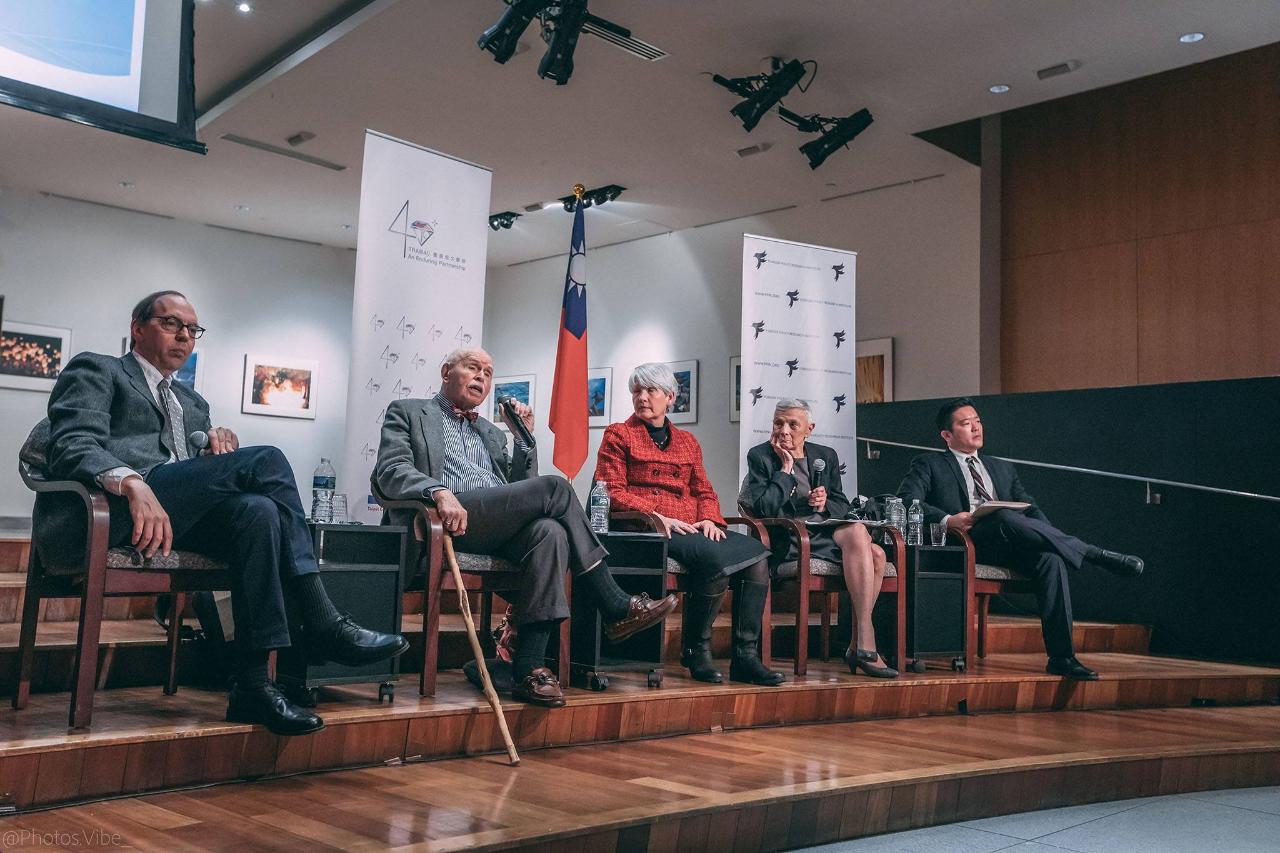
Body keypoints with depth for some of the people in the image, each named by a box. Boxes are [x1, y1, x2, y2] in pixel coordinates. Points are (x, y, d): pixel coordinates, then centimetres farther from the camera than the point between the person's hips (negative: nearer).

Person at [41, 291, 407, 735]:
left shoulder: (192, 402, 34)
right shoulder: (95, 370, 14)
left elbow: (209, 474, 25)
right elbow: (73, 447, -5)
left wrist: (219, 445, -1)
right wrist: (132, 483, -27)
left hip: (180, 515, 6)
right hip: (115, 511, -6)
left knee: (257, 511, -29)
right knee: (267, 460, -23)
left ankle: (253, 685, -35)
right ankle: (322, 623, -24)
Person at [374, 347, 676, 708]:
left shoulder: (490, 432, 34)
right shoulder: (408, 412, 18)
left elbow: (519, 489, 27)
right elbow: (391, 471, -1)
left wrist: (524, 436, 16)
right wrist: (439, 492, -21)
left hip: (498, 528, 5)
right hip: (448, 518, -5)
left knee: (550, 531, -31)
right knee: (555, 487, -23)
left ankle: (529, 668, -36)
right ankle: (616, 607, -17)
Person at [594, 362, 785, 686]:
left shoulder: (687, 441, 24)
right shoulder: (618, 435, 9)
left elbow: (704, 491, 20)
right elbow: (611, 491, -1)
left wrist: (709, 520, -3)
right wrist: (656, 516, -15)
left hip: (691, 528, 6)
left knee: (756, 555, -20)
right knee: (717, 557, -33)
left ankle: (745, 657, -18)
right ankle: (695, 651, -16)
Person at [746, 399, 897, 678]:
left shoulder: (826, 456, 17)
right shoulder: (759, 456, 3)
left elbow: (842, 504, 18)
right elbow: (763, 508, -10)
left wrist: (825, 505, -5)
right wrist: (786, 468, -8)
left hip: (824, 529, 6)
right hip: (787, 539, -6)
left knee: (876, 554, -23)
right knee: (857, 532, -29)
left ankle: (856, 646, -15)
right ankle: (866, 644, -29)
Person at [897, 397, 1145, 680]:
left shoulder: (1003, 469, 30)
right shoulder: (929, 465, 15)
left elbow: (1032, 510, 20)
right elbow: (906, 499, -2)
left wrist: (1050, 538, -2)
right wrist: (947, 519, -19)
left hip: (1013, 545, 4)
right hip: (967, 543, -4)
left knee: (1051, 559, -29)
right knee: (1006, 518, -35)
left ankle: (1061, 657, -29)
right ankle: (1098, 556, -24)